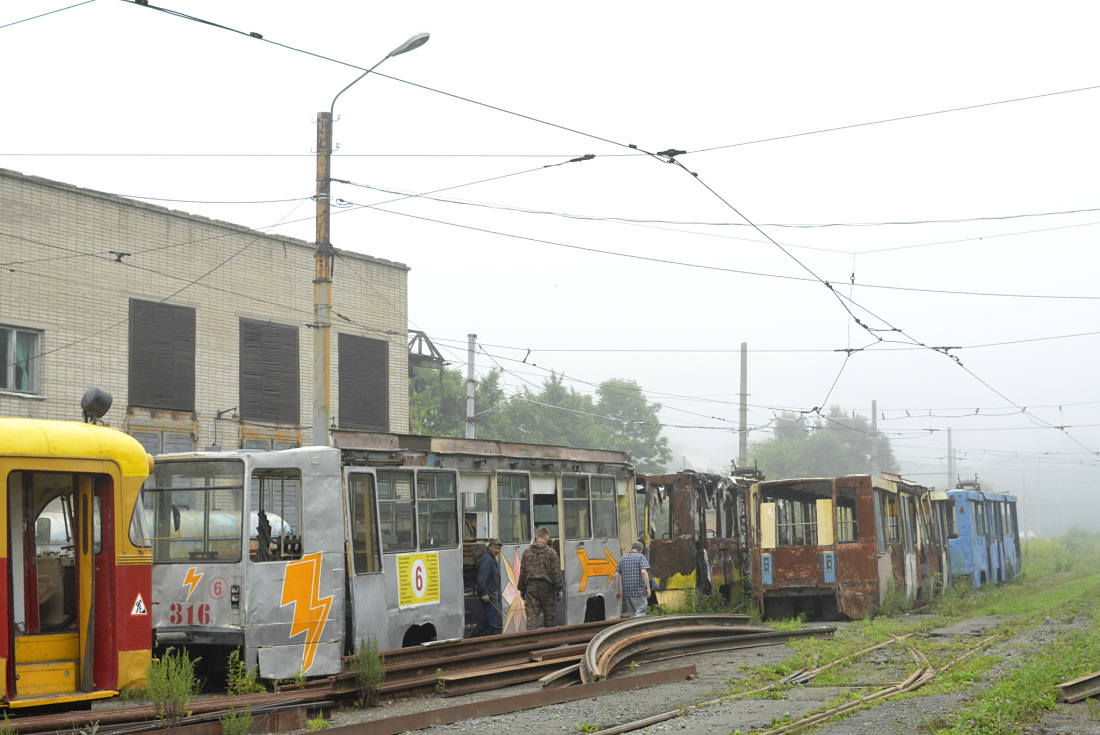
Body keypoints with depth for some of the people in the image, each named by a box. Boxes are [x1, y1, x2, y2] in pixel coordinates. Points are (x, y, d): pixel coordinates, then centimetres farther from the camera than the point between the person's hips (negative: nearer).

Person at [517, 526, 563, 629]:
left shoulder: (527, 552, 6)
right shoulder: (551, 552, -2)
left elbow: (522, 572, 9)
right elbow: (556, 572, -4)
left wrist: (521, 589, 15)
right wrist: (559, 589, 1)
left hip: (531, 587, 2)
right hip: (546, 586, -2)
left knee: (531, 616, -1)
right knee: (550, 616, 7)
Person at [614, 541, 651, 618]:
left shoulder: (622, 558, 14)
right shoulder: (641, 557, -2)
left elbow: (617, 575, 10)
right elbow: (643, 572, -16)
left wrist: (618, 591, 15)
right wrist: (648, 588, -15)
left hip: (626, 591, 6)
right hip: (639, 591, -5)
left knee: (632, 613, 13)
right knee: (640, 612, -6)